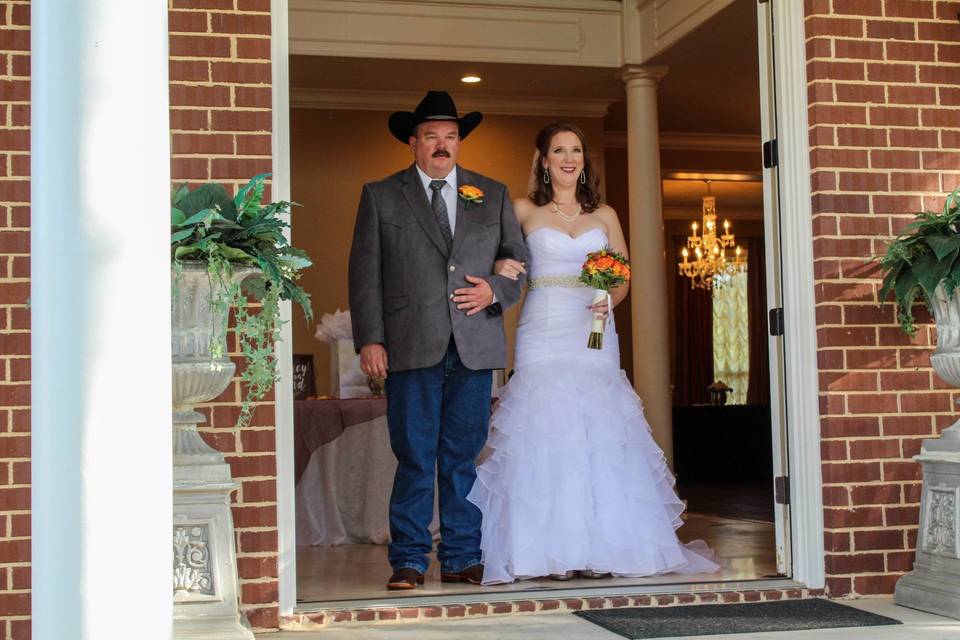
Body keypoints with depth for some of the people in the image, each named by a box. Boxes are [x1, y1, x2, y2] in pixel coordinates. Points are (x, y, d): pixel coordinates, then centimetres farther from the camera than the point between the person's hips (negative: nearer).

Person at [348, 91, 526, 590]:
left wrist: (496, 290, -5)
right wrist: (369, 340, -5)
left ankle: (461, 559, 13)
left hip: (475, 348, 2)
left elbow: (520, 261, 16)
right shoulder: (380, 196, 9)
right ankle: (408, 561, 8)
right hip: (411, 348, -2)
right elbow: (364, 273, 4)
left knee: (464, 457, 5)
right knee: (415, 459, -1)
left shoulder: (493, 195, 15)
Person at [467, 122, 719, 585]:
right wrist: (500, 268, -10)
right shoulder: (523, 211, 9)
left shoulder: (604, 215, 14)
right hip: (543, 334, -2)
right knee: (544, 433, -9)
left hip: (593, 334, 2)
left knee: (598, 434, -4)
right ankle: (551, 551, -5)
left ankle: (601, 549, 1)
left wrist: (610, 301, -5)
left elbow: (623, 277, 16)